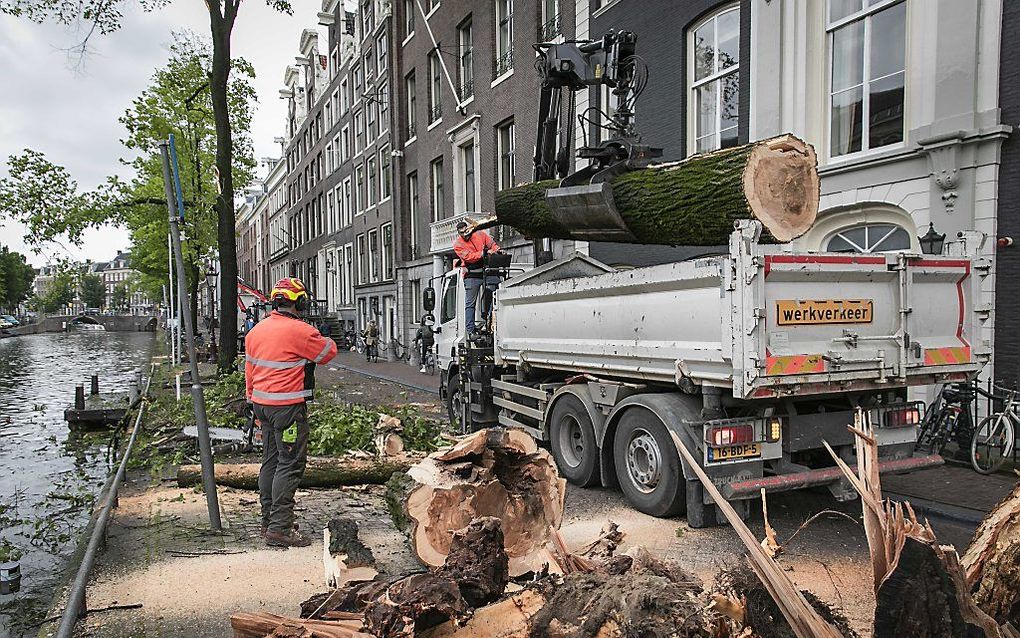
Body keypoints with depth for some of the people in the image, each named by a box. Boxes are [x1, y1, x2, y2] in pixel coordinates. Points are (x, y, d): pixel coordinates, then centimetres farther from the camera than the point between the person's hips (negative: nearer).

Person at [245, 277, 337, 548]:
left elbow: (250, 370, 16)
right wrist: (323, 338, 18)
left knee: (271, 460, 16)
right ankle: (279, 528, -2)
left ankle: (268, 520, 25)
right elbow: (328, 352, -4)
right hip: (287, 406, -9)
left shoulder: (256, 330, 10)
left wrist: (253, 399, 26)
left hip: (262, 402, 9)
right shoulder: (299, 331, -16)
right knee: (290, 465, -3)